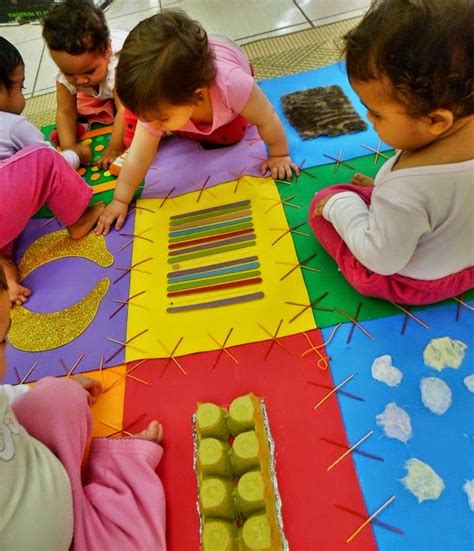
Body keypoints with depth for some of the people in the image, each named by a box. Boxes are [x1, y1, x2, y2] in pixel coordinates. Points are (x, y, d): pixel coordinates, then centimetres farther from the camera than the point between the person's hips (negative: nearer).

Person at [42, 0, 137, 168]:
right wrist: (69, 147, -36)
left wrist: (115, 148, -43)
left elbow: (125, 110, -44)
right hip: (103, 96, 5)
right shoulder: (66, 74, -28)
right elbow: (65, 112, -23)